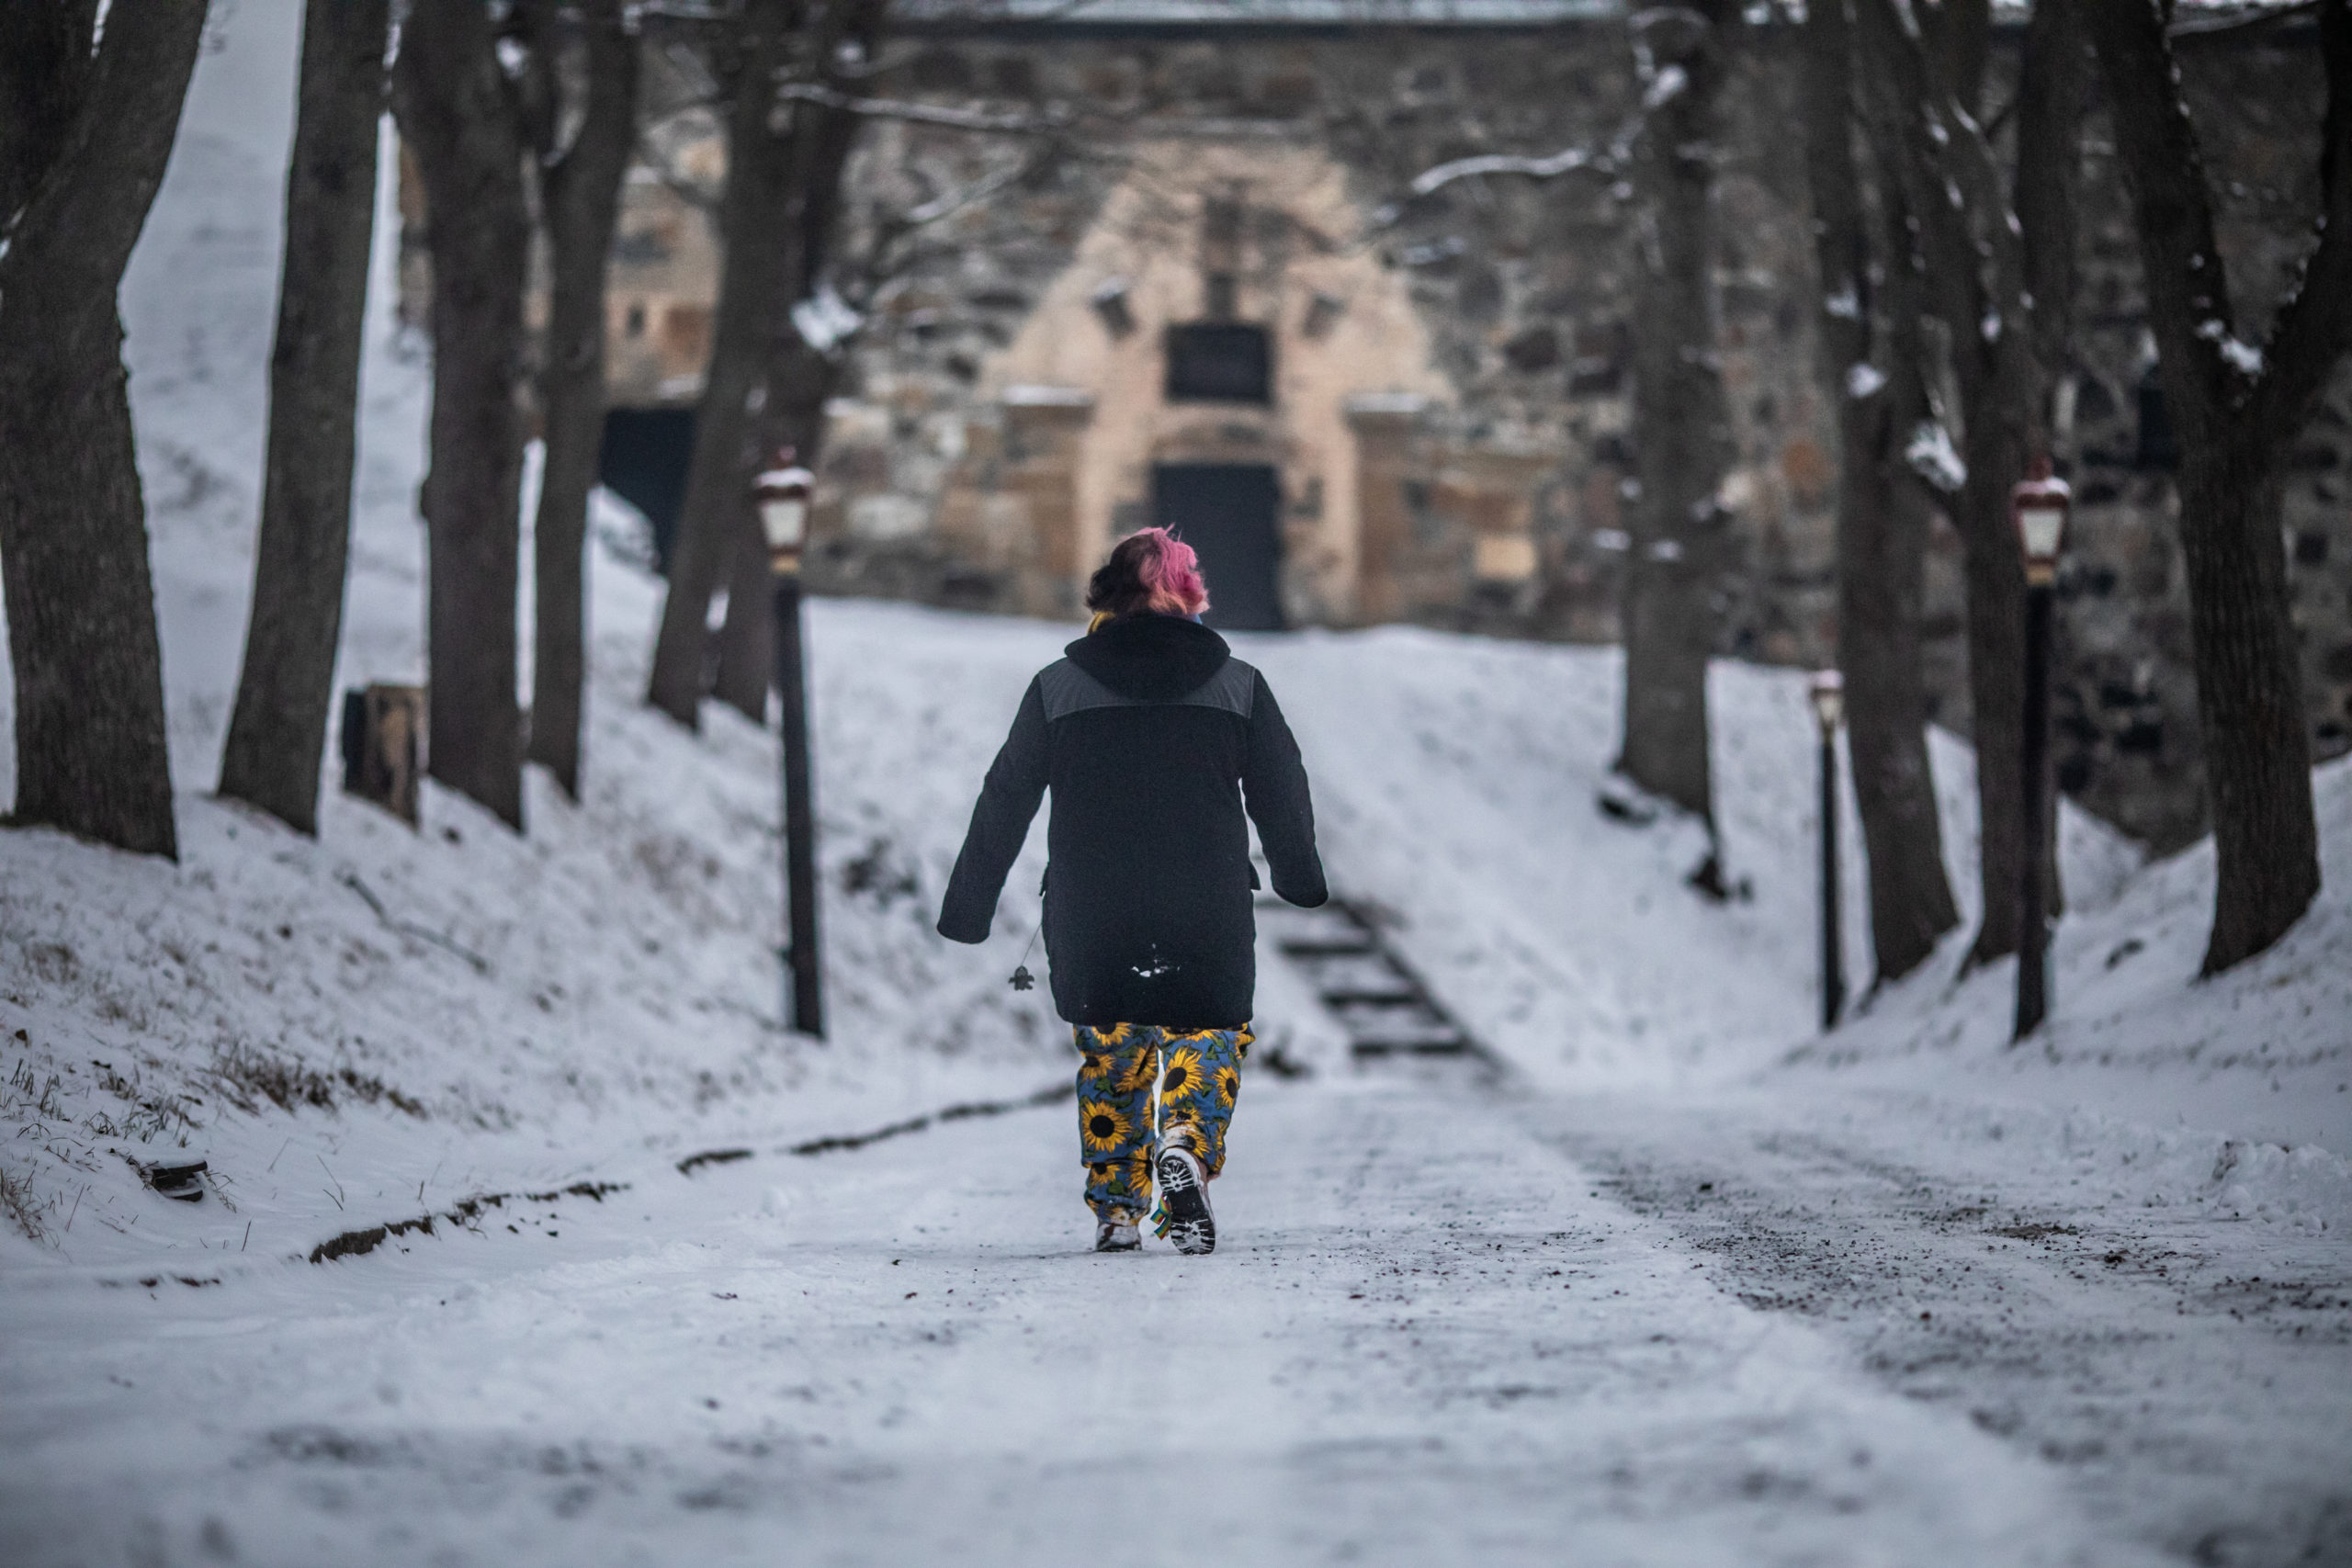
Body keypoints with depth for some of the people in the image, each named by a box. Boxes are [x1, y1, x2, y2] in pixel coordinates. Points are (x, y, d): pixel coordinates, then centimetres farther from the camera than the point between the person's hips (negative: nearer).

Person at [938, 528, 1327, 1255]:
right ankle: (1184, 1149, -16)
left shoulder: (1057, 688, 0)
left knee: (1110, 1055, 17)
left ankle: (1116, 1208, 16)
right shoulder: (1238, 685, 0)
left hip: (1090, 923, 1)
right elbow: (1284, 800, 7)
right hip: (1208, 920, -1)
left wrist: (967, 912, 10)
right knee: (1204, 1040, 12)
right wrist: (1300, 880, 26)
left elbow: (1003, 804, 3)